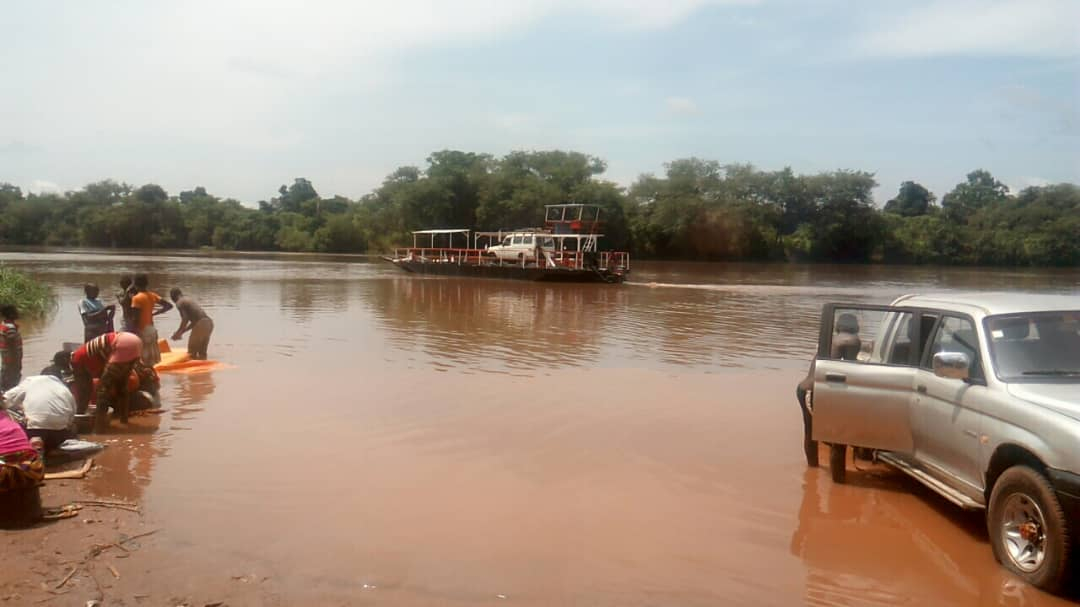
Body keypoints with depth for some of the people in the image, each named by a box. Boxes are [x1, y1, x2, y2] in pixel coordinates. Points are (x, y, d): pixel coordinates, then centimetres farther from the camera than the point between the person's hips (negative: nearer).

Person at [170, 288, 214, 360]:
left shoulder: (179, 303, 2)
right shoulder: (190, 300, 26)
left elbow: (185, 319, -11)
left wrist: (178, 332, 1)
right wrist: (182, 332, 27)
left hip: (200, 325, -8)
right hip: (209, 322, 8)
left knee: (191, 353, 5)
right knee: (202, 352, 17)